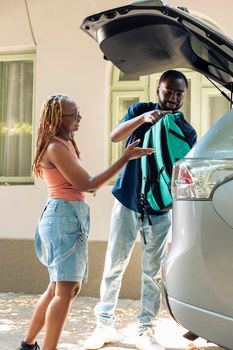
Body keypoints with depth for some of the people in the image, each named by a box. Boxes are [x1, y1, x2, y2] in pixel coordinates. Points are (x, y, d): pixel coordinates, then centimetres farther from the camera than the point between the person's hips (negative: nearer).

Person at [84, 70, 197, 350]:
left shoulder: (186, 131, 1)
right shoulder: (141, 111, -1)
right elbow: (115, 136, -17)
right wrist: (142, 118, -34)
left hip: (159, 209, 1)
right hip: (127, 201, -1)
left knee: (152, 272, 5)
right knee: (114, 266, 3)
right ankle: (104, 325, 15)